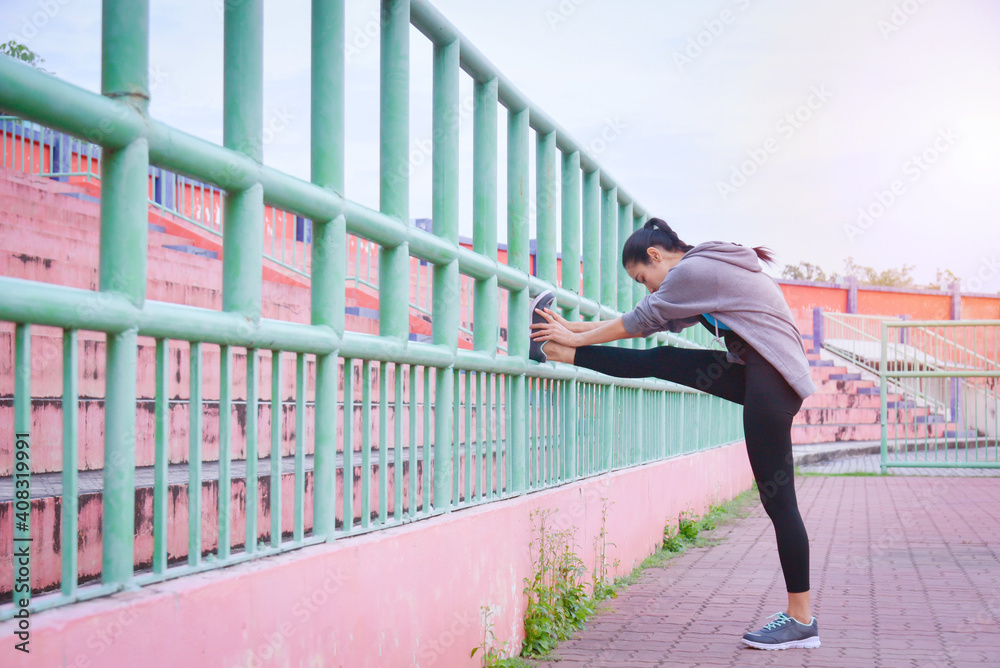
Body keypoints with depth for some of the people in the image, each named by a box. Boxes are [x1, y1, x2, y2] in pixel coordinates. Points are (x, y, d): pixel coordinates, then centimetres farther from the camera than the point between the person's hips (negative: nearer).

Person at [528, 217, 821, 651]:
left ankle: (801, 620, 0)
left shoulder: (691, 270, -9)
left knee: (777, 500, -6)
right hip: (757, 375, 10)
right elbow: (654, 323, 22)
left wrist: (578, 336, 12)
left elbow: (639, 322, -1)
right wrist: (573, 332, 21)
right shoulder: (708, 268, 21)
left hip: (772, 380, -10)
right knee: (659, 361, 8)